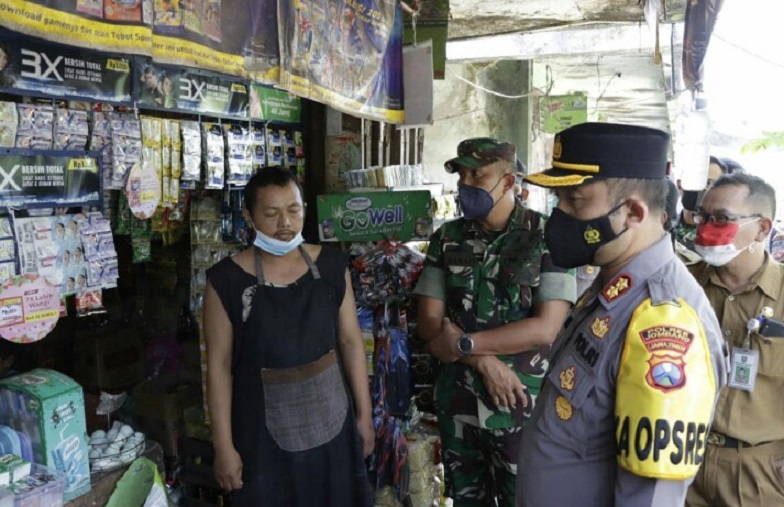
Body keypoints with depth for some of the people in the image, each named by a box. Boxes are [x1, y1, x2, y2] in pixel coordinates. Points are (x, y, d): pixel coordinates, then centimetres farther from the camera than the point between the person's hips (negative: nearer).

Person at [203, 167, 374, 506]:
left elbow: (351, 342, 1)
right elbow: (219, 364, -8)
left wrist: (364, 414, 3)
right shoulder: (227, 279, -11)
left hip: (331, 422, 3)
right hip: (265, 431, -2)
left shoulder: (331, 267, -3)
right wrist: (224, 445, -8)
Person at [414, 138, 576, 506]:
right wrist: (485, 361, -16)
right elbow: (430, 324, -2)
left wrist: (464, 343, -16)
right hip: (457, 402, 4)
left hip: (523, 406, -4)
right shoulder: (446, 239, 1)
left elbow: (545, 328, -18)